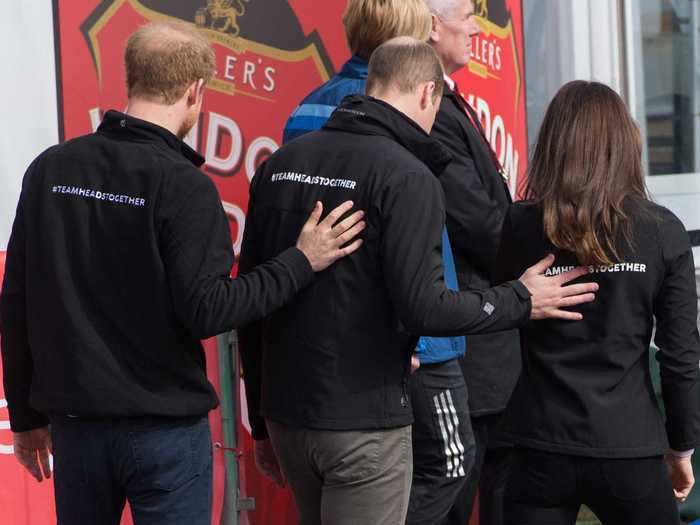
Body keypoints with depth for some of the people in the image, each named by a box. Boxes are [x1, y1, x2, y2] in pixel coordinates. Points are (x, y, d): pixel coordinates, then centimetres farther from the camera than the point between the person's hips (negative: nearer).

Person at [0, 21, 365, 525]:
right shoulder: (184, 186, -14)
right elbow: (207, 311, -18)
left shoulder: (50, 169, 1)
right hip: (164, 427, -5)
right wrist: (301, 262, -8)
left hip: (74, 422, 5)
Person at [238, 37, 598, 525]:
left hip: (286, 411, 7)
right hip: (364, 421, -7)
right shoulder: (407, 176, -13)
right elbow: (422, 307, -20)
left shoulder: (280, 164, 8)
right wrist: (521, 301, -4)